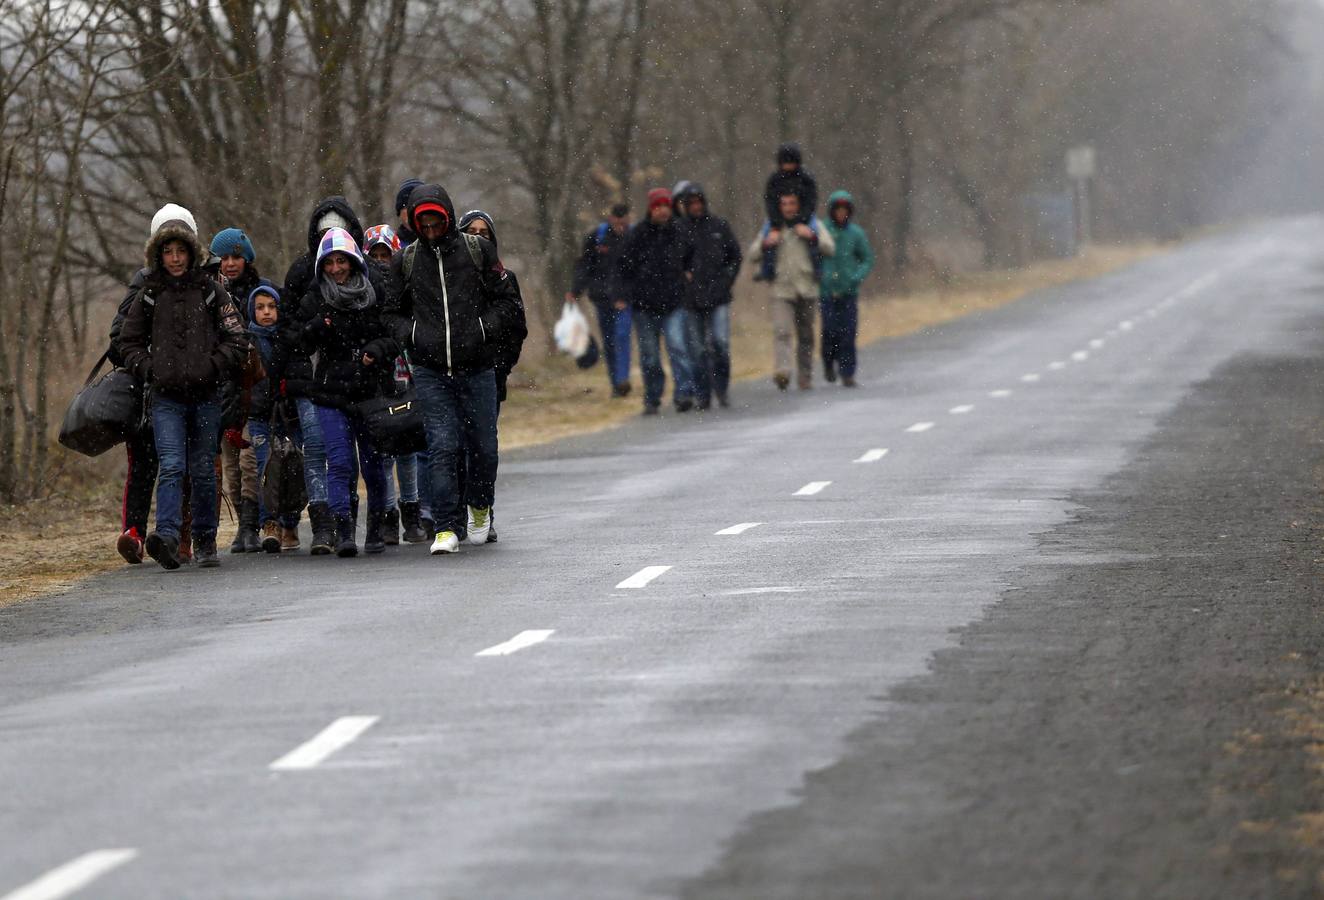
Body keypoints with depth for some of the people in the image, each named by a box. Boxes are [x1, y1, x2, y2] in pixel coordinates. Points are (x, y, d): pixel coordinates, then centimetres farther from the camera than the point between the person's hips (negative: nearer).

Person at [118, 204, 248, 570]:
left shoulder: (211, 291, 5)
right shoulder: (149, 295, 8)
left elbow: (237, 341, 6)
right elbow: (129, 342, 16)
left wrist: (212, 369, -7)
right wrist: (150, 370, 1)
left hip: (206, 397, 1)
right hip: (166, 398, 0)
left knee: (203, 471, 6)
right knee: (171, 467, -15)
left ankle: (205, 542, 16)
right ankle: (167, 536, -27)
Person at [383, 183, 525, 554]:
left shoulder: (479, 251, 3)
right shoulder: (406, 260, 8)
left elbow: (509, 305, 6)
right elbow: (392, 312, 17)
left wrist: (483, 330, -9)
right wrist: (412, 334, -2)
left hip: (477, 368, 0)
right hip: (430, 371, 0)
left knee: (483, 445, 8)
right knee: (442, 447, -10)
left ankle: (479, 508, 36)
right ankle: (446, 528, -9)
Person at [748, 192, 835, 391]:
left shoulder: (813, 224, 8)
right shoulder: (770, 227, 10)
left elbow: (830, 248, -1)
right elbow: (753, 255, 9)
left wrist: (812, 237, -17)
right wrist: (766, 244, -11)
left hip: (806, 288, 1)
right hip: (781, 289, -1)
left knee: (806, 335, 7)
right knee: (782, 331, -19)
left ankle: (805, 377, 16)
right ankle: (781, 372, -33)